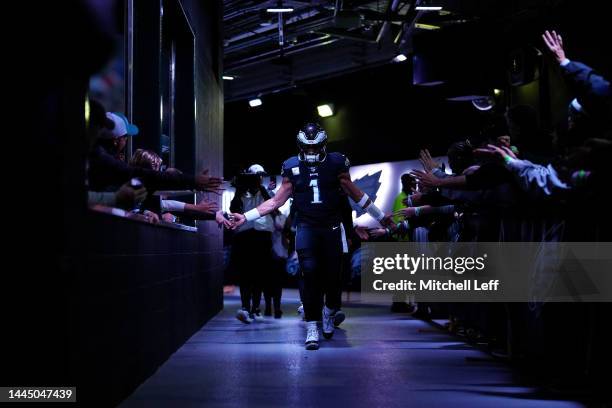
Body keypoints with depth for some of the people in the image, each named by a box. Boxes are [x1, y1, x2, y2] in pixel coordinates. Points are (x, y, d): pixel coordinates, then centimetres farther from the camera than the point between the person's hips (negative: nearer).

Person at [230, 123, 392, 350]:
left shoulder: (336, 163, 2)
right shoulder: (293, 167, 4)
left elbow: (355, 194, 12)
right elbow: (276, 201, 8)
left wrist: (380, 216, 17)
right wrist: (246, 217, 3)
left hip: (332, 228, 0)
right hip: (306, 228, 0)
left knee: (333, 275, -1)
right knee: (310, 276, -10)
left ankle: (329, 312, 29)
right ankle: (312, 328, -4)